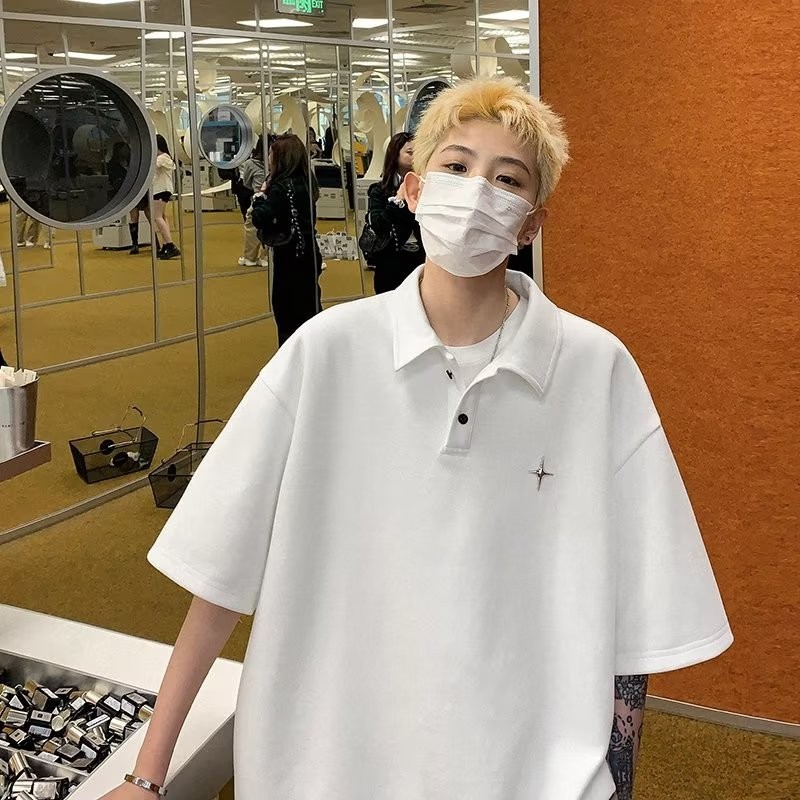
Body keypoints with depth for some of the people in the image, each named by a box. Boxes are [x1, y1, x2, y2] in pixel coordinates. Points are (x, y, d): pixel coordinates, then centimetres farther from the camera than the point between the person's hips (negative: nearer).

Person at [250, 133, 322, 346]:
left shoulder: (281, 187, -19)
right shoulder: (307, 182, 5)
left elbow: (260, 220, -27)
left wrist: (260, 197, -8)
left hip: (290, 256, -8)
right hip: (309, 253, 8)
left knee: (287, 312, 2)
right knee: (310, 306, 18)